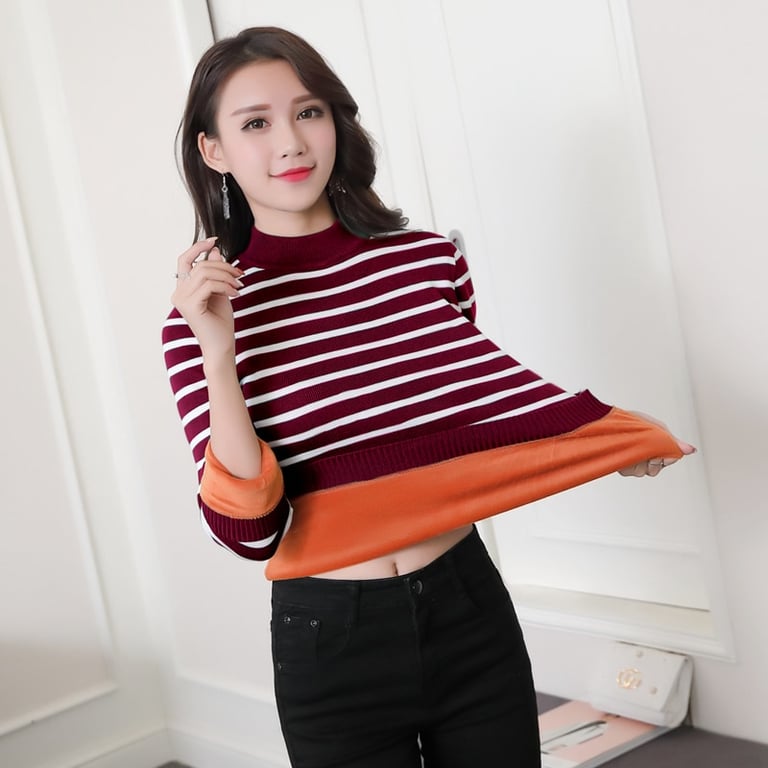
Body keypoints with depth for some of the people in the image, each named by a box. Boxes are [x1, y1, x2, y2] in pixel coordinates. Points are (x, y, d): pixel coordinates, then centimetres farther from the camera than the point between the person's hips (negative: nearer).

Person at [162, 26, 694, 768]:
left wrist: (602, 437, 1)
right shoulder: (206, 310, -7)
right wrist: (218, 354, -22)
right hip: (332, 646, -2)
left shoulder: (430, 261, -3)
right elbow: (249, 533, -15)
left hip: (469, 612, 2)